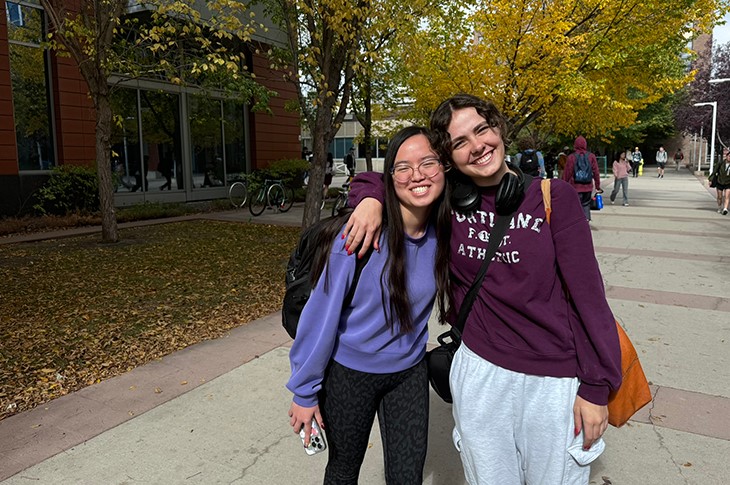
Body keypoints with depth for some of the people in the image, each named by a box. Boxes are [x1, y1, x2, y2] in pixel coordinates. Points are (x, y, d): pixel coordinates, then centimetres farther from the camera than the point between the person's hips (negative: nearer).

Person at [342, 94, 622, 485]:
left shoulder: (553, 196, -9)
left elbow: (587, 291, -7)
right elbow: (371, 180, 9)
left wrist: (597, 387, -6)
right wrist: (371, 199, -14)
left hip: (555, 380, -1)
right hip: (479, 372, 2)